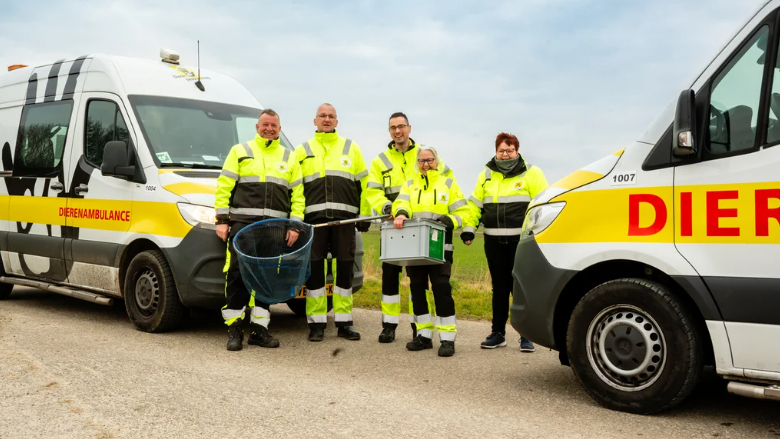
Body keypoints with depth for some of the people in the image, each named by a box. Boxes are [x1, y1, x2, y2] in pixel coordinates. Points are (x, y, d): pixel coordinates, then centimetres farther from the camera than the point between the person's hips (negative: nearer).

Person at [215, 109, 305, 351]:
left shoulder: (289, 158, 17)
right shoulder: (240, 151, 11)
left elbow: (298, 195, 11)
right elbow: (223, 187, 5)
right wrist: (222, 220, -4)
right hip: (242, 222, -2)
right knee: (237, 274, -8)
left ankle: (259, 328, 12)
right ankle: (234, 328, 1)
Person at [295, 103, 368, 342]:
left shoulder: (351, 148, 15)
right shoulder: (302, 150, 14)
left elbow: (363, 183, 13)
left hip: (344, 216, 0)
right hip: (313, 216, 0)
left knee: (344, 267, 2)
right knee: (314, 267, -1)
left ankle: (344, 322, 11)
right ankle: (316, 323, 7)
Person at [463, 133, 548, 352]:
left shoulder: (531, 173, 0)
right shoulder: (487, 175, 12)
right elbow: (475, 204, 14)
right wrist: (469, 228, 4)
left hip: (521, 240, -4)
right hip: (494, 241, 4)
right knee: (499, 287, 11)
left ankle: (526, 336, 10)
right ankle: (498, 333, 20)